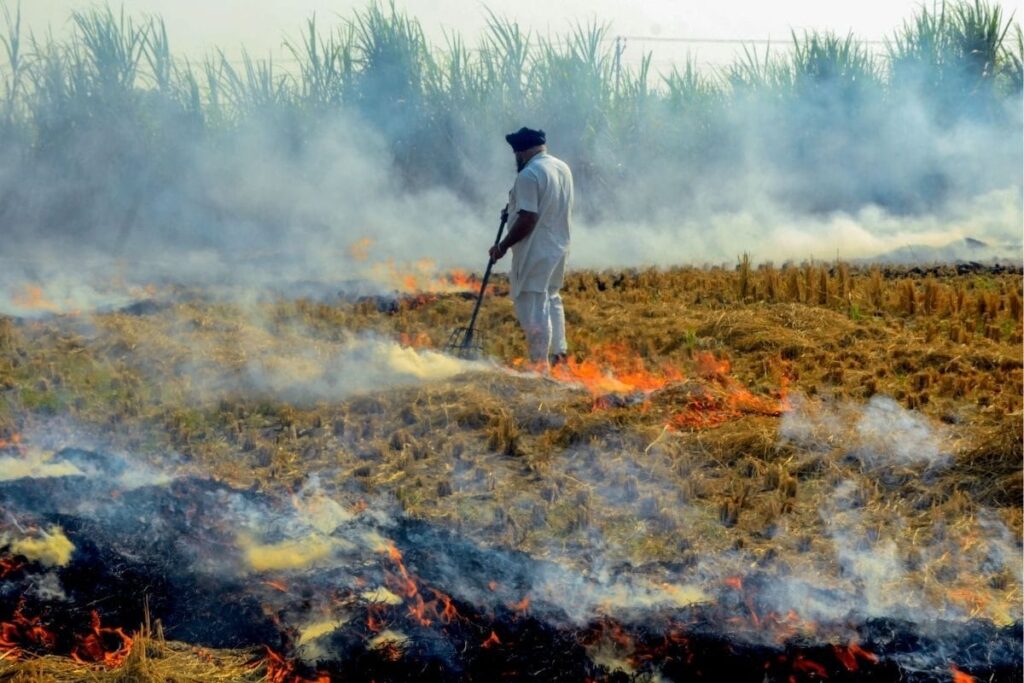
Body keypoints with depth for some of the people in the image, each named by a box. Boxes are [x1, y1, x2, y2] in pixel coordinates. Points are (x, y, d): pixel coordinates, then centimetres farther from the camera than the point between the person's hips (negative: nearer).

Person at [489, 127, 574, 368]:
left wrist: (503, 246, -16)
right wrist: (514, 210, 19)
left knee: (533, 310, -4)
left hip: (535, 252, -10)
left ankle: (540, 364, -2)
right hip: (559, 246, 10)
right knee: (551, 299, 24)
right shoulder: (562, 168, 9)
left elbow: (528, 219, -24)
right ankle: (559, 353, 30)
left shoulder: (529, 175, -20)